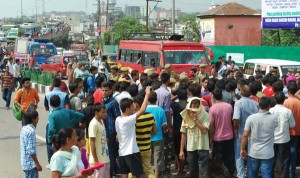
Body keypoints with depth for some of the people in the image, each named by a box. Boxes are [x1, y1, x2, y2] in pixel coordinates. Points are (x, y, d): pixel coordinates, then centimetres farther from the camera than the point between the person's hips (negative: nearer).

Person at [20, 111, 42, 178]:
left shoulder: (24, 128, 7)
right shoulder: (31, 131, -20)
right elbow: (31, 151, -22)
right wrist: (38, 164, -17)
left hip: (25, 162, 9)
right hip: (31, 163, -9)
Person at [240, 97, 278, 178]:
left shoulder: (251, 118, -11)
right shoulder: (274, 118, -8)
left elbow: (245, 135, -9)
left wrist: (242, 149, 2)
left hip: (253, 152, 0)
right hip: (268, 153, 0)